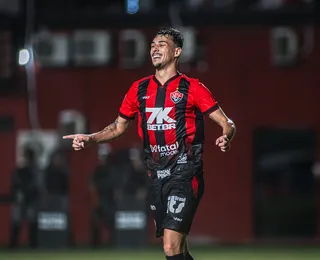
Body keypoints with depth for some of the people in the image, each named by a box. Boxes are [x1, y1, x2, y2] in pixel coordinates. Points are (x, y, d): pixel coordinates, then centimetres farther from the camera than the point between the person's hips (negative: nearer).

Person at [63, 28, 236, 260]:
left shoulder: (192, 88, -3)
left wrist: (226, 136, -26)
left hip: (185, 175, -6)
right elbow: (119, 127, 23)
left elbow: (227, 123, -4)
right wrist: (89, 139, 9)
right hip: (157, 177, 6)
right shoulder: (139, 90, 11)